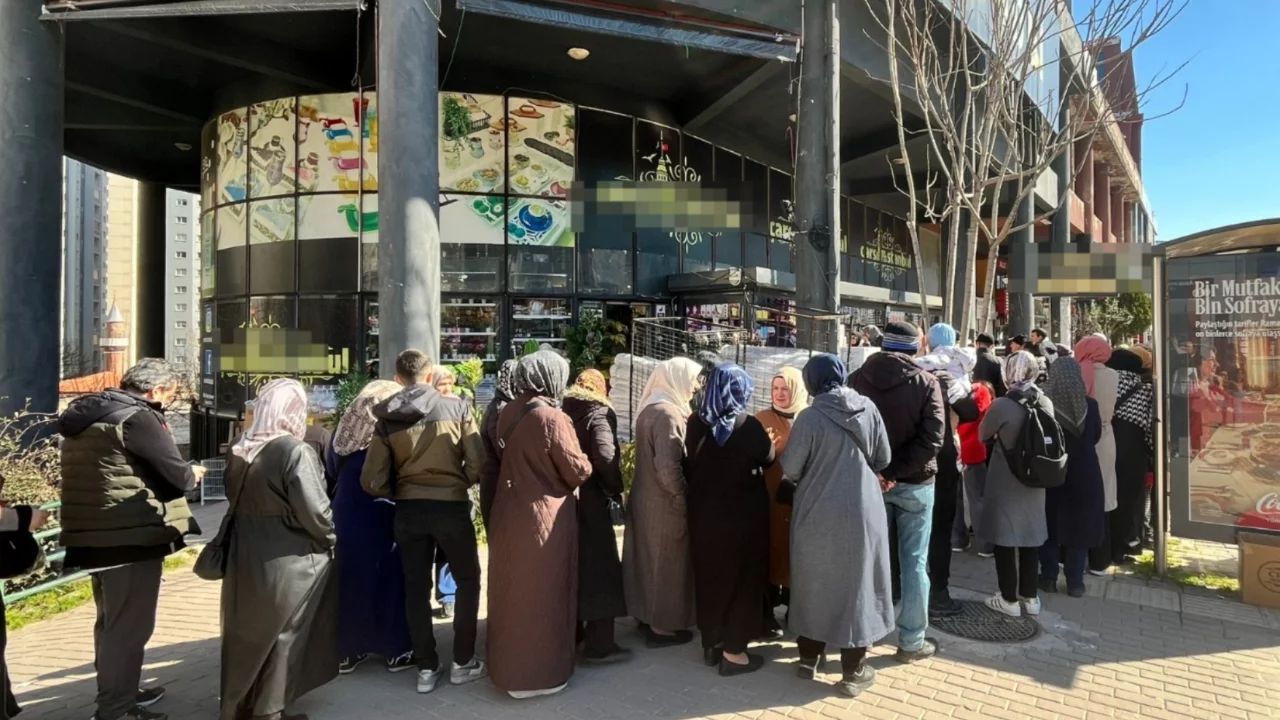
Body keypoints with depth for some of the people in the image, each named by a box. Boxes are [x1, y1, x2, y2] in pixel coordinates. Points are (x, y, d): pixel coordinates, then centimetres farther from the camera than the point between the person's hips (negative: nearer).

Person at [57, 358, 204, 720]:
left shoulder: (87, 415, 13)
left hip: (95, 535, 10)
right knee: (129, 626, 1)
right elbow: (177, 477, -17)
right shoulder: (137, 418, -17)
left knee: (113, 621, 22)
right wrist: (193, 473, 5)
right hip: (130, 537, -10)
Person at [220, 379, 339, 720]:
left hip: (245, 556, 7)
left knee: (246, 633, 19)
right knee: (281, 636, 9)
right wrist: (329, 539, -3)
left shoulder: (239, 451, 1)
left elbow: (236, 501, 12)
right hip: (286, 561, -7)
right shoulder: (295, 452, -21)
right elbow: (315, 512, -20)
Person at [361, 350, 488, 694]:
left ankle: (426, 668, 21)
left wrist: (400, 495, 15)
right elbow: (477, 465, -10)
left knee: (416, 588, 14)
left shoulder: (387, 419, 0)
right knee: (468, 581, 15)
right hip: (451, 506, -2)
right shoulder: (456, 407, -6)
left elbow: (372, 481, -3)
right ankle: (463, 662, 19)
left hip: (408, 510, 3)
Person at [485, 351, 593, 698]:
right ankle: (537, 673, 20)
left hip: (509, 513, 7)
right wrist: (584, 461, 6)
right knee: (540, 594, 7)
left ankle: (508, 665, 34)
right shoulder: (551, 418, -19)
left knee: (513, 590, 18)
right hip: (543, 517, -7)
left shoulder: (508, 413, 3)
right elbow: (577, 471, -13)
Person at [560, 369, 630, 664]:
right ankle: (599, 644, 6)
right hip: (588, 499, -6)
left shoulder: (561, 410, 7)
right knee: (599, 568, 3)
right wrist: (616, 489, -10)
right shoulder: (600, 412, -9)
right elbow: (604, 455, -23)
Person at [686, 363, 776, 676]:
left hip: (705, 512, 5)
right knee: (741, 578, 9)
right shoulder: (748, 425, -18)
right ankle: (733, 651, 14)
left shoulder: (696, 423, -6)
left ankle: (711, 642, 29)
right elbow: (769, 459, -3)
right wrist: (770, 443, 18)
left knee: (709, 577, 17)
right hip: (743, 514, -4)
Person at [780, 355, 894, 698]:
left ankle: (809, 658, 30)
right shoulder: (868, 408, -6)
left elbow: (790, 470, -10)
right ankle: (853, 671, 22)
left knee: (815, 582, 15)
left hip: (817, 513, -1)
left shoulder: (810, 418, -15)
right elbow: (883, 459, 3)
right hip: (861, 510, 2)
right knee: (855, 584, 13)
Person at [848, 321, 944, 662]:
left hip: (867, 480, 3)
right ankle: (911, 641, 16)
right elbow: (931, 439, -18)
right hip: (914, 483, -2)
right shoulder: (926, 382, -9)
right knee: (914, 562, 8)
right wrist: (894, 471, -17)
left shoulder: (856, 379, -2)